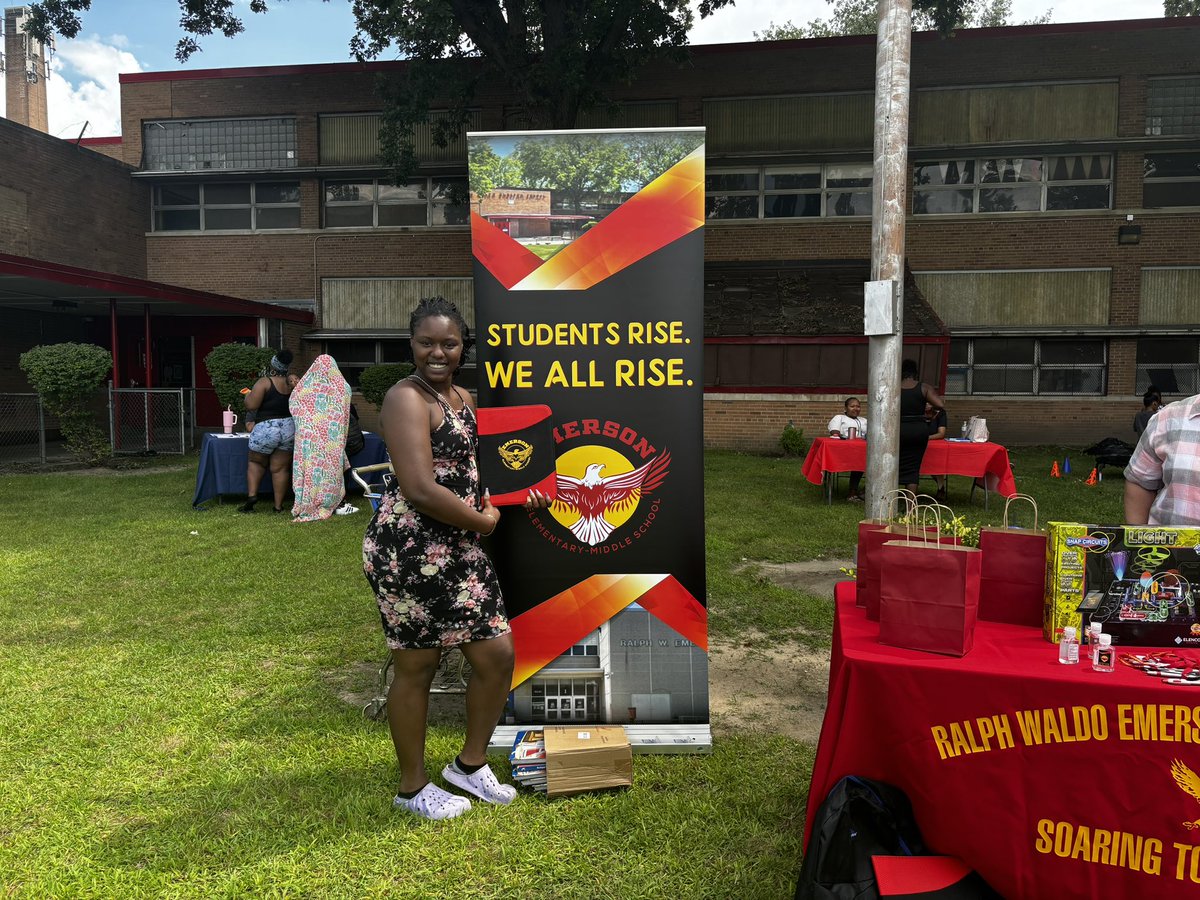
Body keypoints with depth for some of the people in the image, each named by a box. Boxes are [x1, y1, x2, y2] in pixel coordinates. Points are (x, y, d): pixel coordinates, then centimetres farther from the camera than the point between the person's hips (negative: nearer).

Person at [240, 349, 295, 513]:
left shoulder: (264, 382, -11)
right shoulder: (293, 382, 3)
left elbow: (251, 406, -14)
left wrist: (248, 395, 6)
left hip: (266, 429, -3)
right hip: (289, 428, 4)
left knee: (256, 462, 18)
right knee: (280, 468, 7)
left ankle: (252, 494, 3)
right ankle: (278, 506, 7)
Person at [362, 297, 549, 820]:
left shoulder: (462, 397, 15)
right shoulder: (407, 398, -14)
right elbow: (420, 489, -23)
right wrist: (483, 521, -10)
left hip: (457, 546, 9)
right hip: (408, 547, -9)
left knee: (498, 653, 10)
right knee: (416, 666, 6)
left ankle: (470, 764, 33)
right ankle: (413, 788, 28)